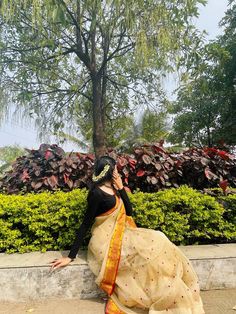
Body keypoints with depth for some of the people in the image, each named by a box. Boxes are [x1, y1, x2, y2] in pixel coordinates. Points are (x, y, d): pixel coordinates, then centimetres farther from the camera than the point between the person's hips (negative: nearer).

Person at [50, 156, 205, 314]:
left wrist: (121, 188, -4)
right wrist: (71, 256, -14)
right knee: (150, 251, -18)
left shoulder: (113, 188, 9)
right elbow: (85, 225, -15)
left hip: (120, 234, 8)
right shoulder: (97, 193, -17)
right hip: (106, 241, -8)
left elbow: (129, 211, 5)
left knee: (156, 244, -7)